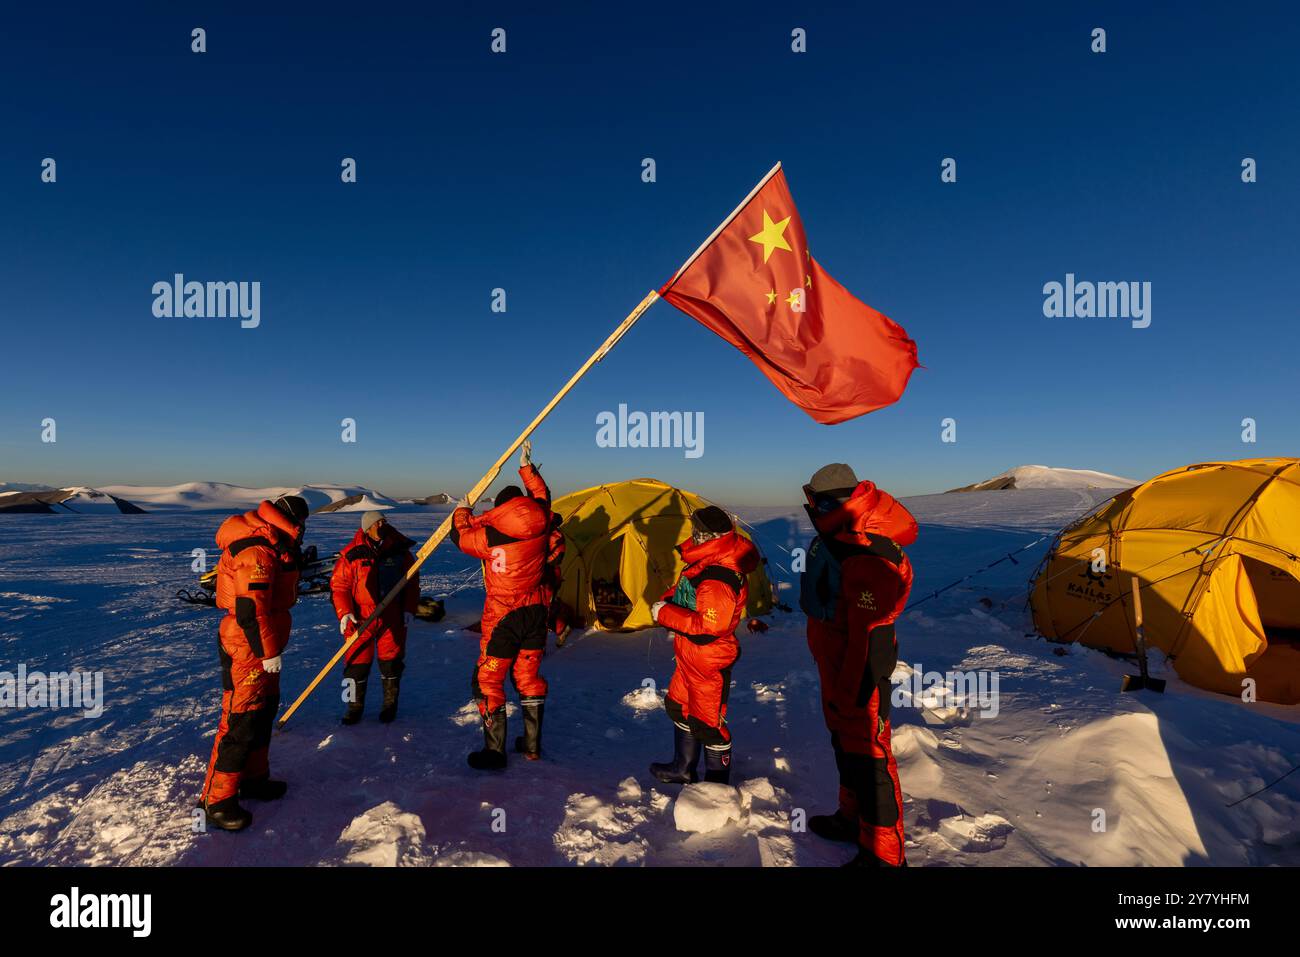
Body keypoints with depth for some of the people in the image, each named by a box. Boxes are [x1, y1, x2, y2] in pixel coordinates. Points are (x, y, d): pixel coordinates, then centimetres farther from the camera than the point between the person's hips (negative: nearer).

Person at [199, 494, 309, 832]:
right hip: (247, 651, -11)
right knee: (241, 722, -4)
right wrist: (268, 652, -24)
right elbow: (250, 608, -28)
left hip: (260, 647, 11)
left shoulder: (269, 544, 9)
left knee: (264, 710, 20)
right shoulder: (256, 551, -24)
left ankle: (253, 777, 35)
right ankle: (216, 801, 7)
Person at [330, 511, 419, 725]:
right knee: (357, 661, 4)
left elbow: (412, 582, 8)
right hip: (361, 618, -1)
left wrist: (409, 610, 0)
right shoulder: (352, 554, -5)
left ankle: (390, 702, 26)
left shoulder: (400, 550, 1)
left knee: (391, 660, 9)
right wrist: (344, 613, -11)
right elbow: (339, 584, -1)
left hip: (393, 617, 1)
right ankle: (355, 704, 24)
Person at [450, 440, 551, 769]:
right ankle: (532, 744, 26)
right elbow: (542, 496, 16)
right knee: (528, 675, 18)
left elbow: (460, 536, 3)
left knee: (488, 680, 7)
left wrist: (462, 512, 22)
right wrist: (527, 467, 28)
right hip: (536, 613, 5)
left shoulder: (491, 534, -17)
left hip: (503, 618, -5)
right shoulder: (540, 525, -5)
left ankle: (494, 751, 11)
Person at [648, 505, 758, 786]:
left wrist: (665, 613, -25)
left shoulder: (718, 581, -31)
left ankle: (717, 782, 27)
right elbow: (683, 591, 18)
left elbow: (707, 628, -32)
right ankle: (683, 769, 42)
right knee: (680, 708, 23)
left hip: (710, 663, -10)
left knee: (707, 722, 6)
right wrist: (665, 601, -1)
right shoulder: (705, 564, 1)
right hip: (690, 658, 10)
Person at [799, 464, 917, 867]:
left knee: (867, 755, 2)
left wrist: (858, 692, -23)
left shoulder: (866, 559, -30)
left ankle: (883, 853, 17)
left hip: (859, 671, -10)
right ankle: (854, 817, 43)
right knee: (844, 741, 24)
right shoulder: (833, 538, 3)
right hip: (833, 664, 10)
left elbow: (870, 636, -28)